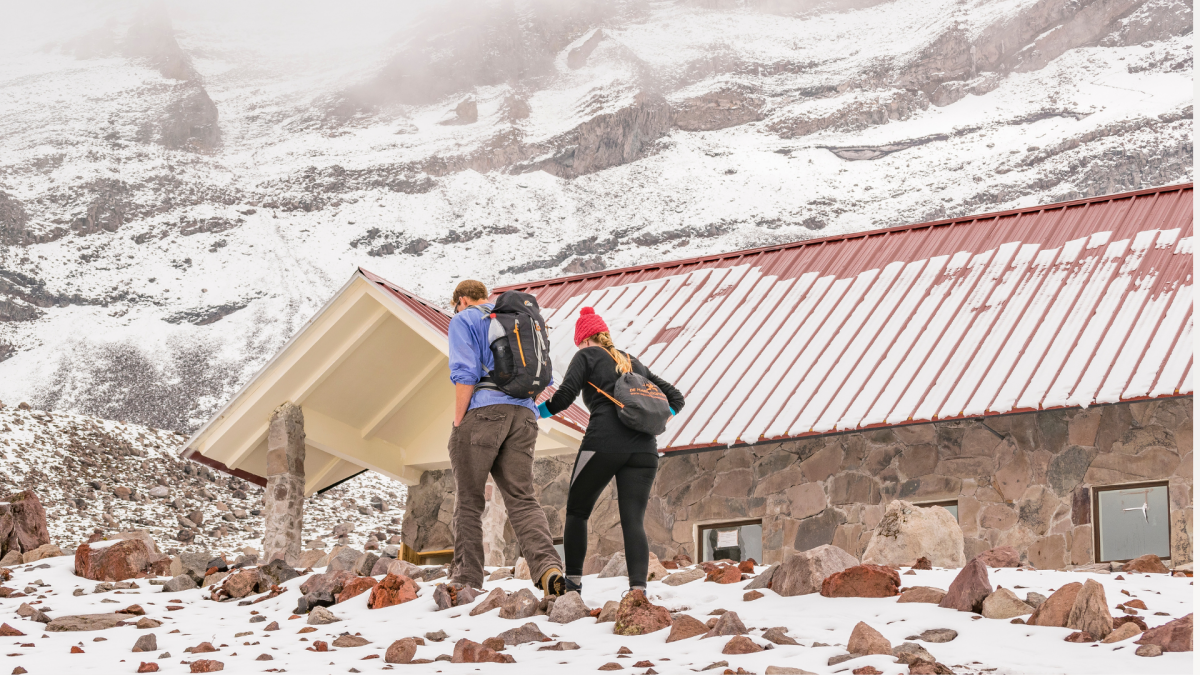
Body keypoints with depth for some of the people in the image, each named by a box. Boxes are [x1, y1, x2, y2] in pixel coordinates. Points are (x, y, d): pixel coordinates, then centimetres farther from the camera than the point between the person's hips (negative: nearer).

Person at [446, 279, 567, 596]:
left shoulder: (464, 320, 5)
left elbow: (465, 374, -7)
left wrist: (459, 421, -5)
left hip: (483, 412, -5)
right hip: (523, 415, 5)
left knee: (469, 500, 4)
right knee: (522, 499, -2)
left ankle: (467, 578, 4)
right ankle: (547, 566, -23)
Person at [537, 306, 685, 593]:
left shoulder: (587, 356, 10)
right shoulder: (634, 362, 26)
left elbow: (566, 394, -4)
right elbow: (675, 397, 26)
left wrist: (538, 412, 10)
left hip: (602, 443, -4)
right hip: (644, 449, 4)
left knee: (577, 512, 12)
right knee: (633, 520, -3)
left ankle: (572, 581, 9)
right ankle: (638, 588, -20)